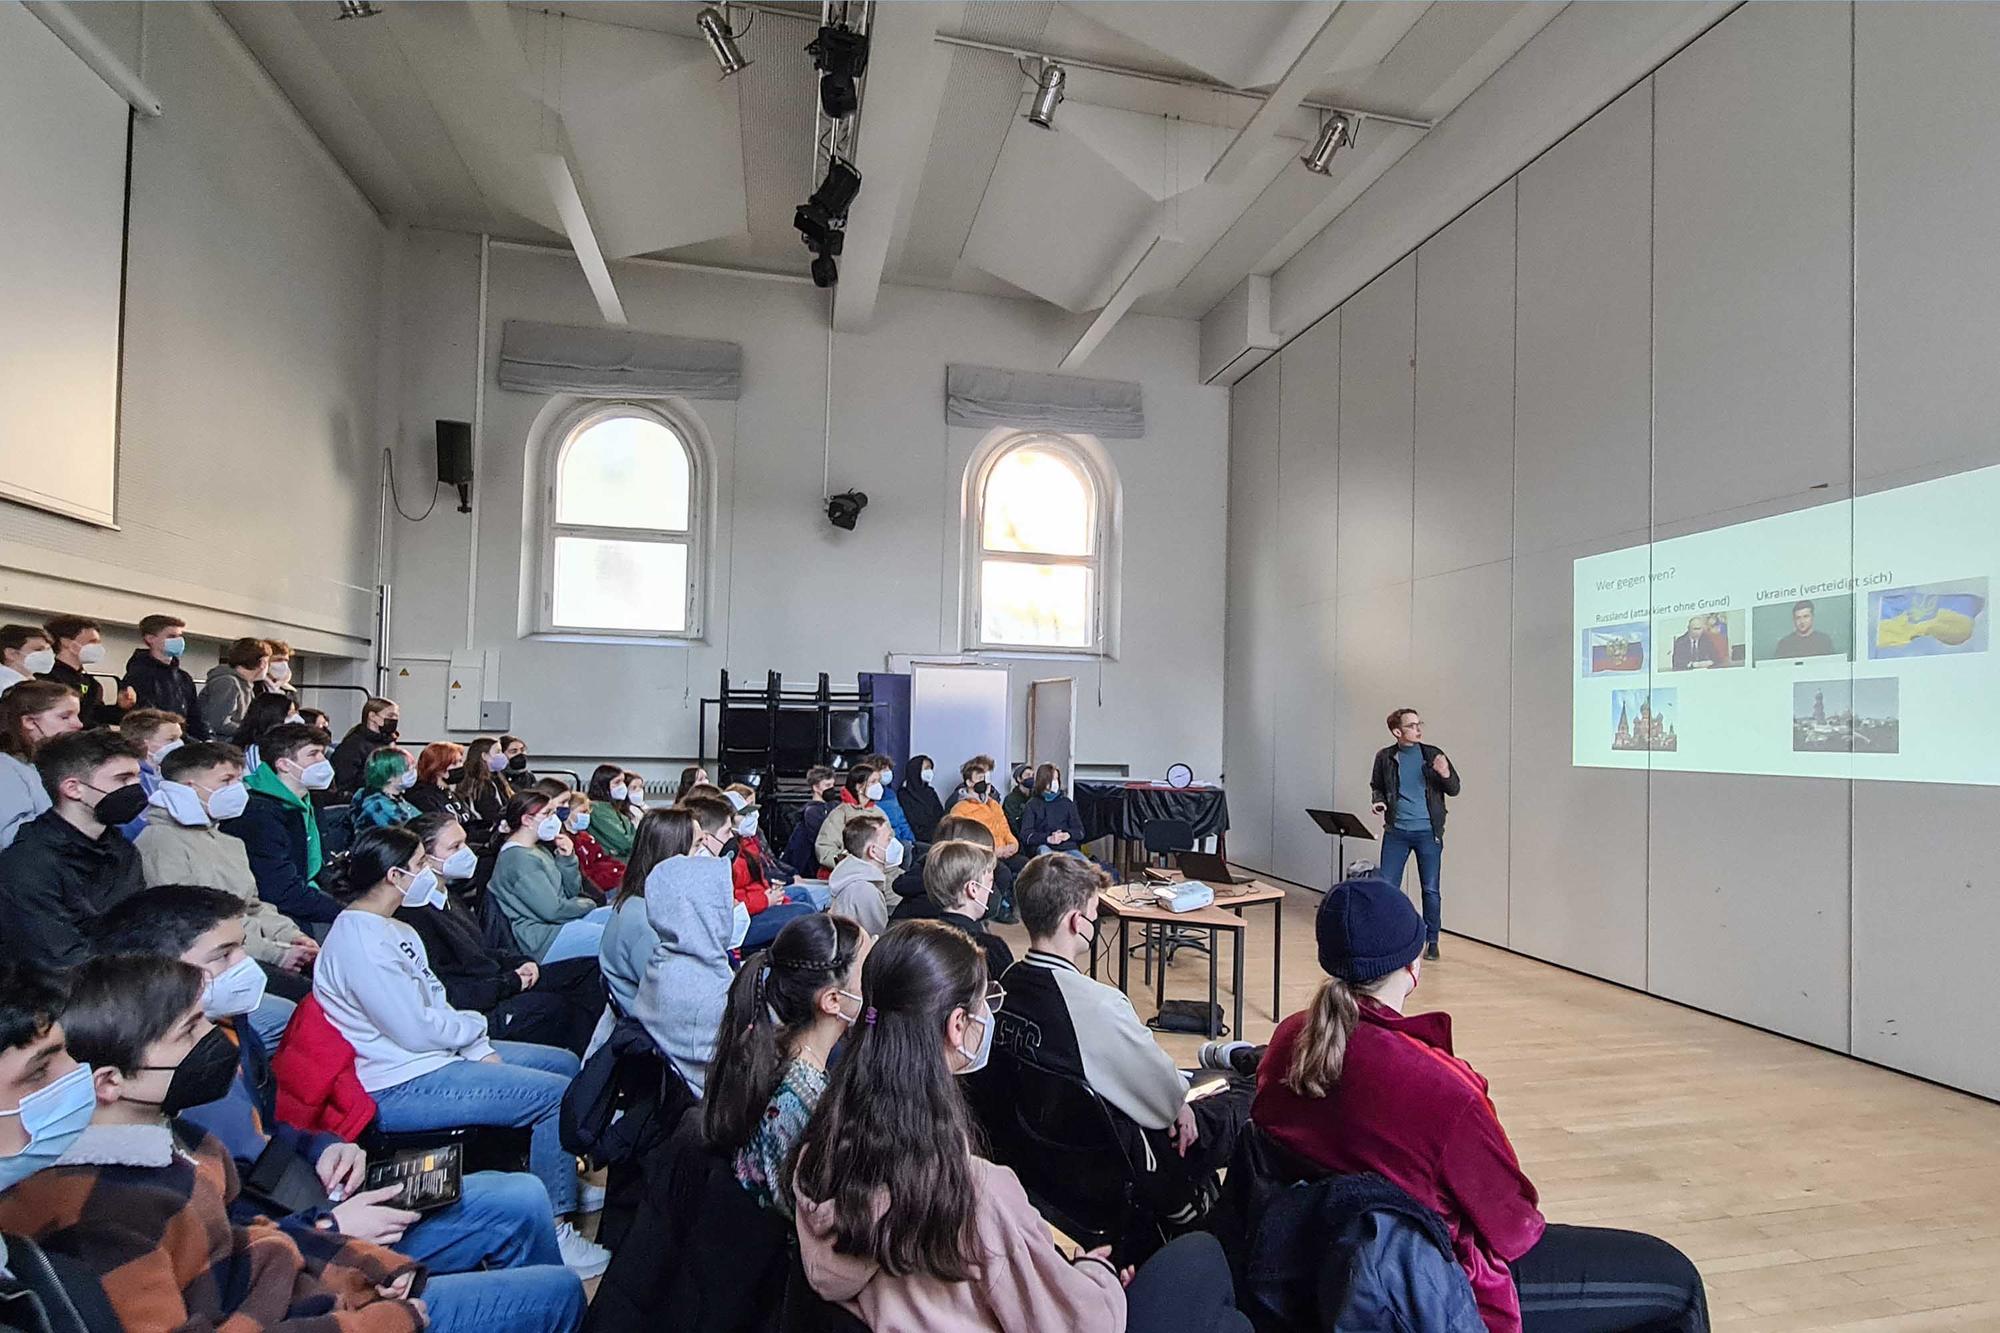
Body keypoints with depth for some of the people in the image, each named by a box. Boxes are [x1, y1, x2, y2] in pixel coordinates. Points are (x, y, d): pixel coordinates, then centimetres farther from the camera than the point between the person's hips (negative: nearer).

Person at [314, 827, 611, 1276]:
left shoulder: (394, 930, 10)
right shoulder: (359, 942, -22)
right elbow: (416, 1031, -23)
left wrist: (480, 1050, -2)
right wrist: (476, 1026, -5)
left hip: (434, 1054, 10)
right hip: (399, 1087, -10)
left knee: (565, 1063, 13)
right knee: (556, 1095, -17)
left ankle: (563, 1180, 30)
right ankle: (553, 1229, -5)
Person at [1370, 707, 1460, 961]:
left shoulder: (1432, 754, -2)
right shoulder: (1385, 757, 0)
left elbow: (1454, 790, 1)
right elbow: (1376, 785, 16)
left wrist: (1445, 775, -20)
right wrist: (1378, 801, -5)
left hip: (1428, 832, -1)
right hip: (1396, 831, 1)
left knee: (1431, 890, 4)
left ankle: (1431, 940, 18)